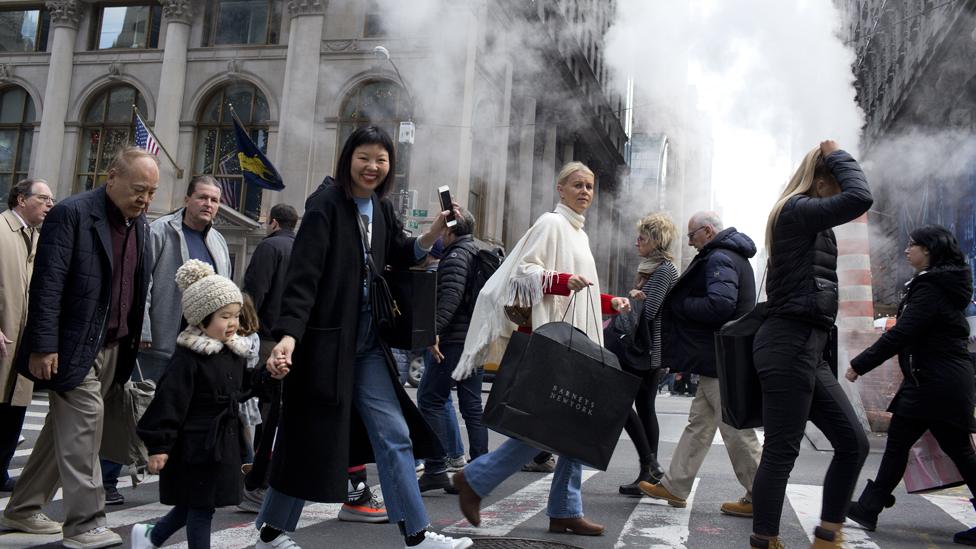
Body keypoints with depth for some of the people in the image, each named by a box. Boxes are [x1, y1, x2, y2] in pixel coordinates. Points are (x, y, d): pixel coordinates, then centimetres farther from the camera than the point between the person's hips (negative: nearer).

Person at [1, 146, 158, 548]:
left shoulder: (140, 223, 10)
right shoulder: (71, 214, -12)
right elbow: (47, 284, -16)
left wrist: (135, 340, 9)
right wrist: (43, 345, -19)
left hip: (113, 347, 7)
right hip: (74, 347, -7)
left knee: (65, 431, 15)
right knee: (82, 430, -7)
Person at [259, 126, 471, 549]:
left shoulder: (381, 208, 8)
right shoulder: (326, 204, -13)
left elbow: (398, 256, 17)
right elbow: (303, 274, -21)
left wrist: (431, 236, -2)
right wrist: (288, 335, -32)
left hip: (367, 342, 7)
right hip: (325, 338, -7)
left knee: (394, 435, 7)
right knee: (310, 439, 5)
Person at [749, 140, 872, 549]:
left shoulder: (809, 222, 22)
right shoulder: (796, 209, -8)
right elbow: (859, 198, -19)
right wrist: (838, 157, -6)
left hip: (807, 346, 10)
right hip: (789, 343, -10)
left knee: (853, 442, 10)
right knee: (781, 452, -6)